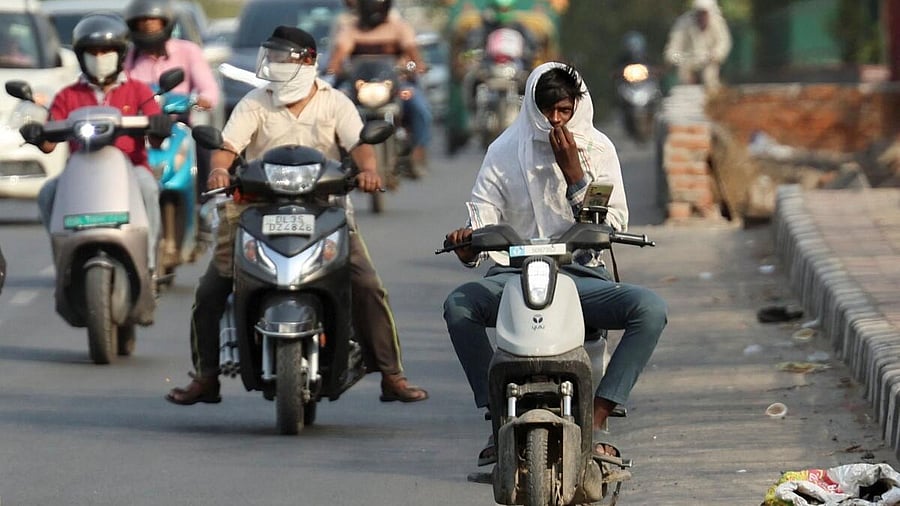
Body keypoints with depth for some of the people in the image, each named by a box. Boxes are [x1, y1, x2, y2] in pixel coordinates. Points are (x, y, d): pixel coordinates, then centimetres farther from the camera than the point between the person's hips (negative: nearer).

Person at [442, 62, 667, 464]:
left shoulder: (597, 149, 9)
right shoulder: (505, 151, 8)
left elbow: (613, 224, 1)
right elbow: (483, 216, 2)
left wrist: (574, 173, -9)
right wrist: (468, 243, -22)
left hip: (582, 274, 0)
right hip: (515, 274, 0)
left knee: (650, 308, -28)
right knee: (459, 304, -32)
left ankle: (596, 419, -25)